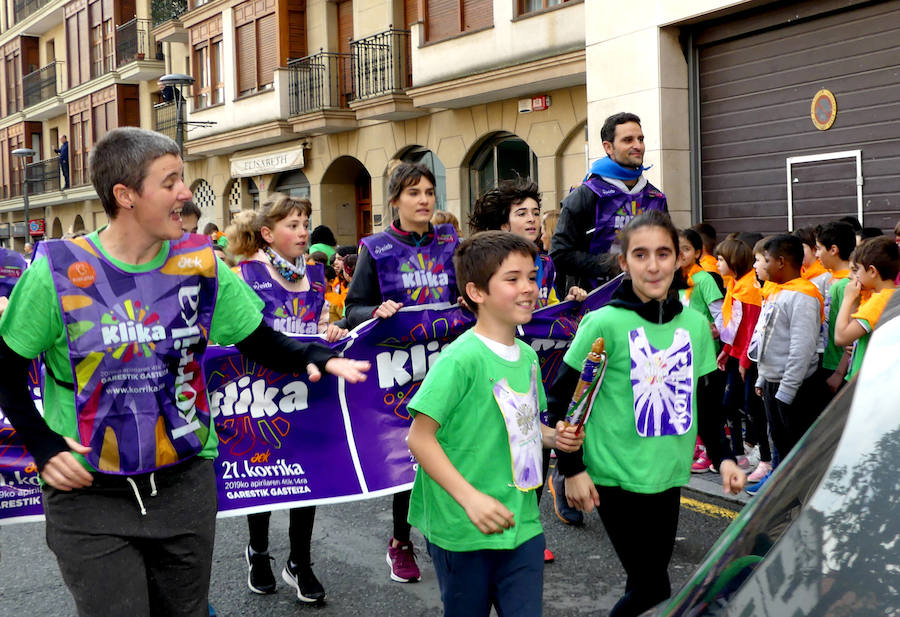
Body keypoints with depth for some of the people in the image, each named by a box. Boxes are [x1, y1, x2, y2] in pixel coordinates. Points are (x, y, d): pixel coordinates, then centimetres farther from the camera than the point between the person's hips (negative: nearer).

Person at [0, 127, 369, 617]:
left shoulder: (200, 262, -2)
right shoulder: (58, 271, -11)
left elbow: (262, 343, 1)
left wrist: (317, 357, -19)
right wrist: (42, 446, -11)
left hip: (185, 484, 3)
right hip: (88, 493, -3)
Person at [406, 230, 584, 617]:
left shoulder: (528, 356, 7)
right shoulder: (461, 359, -18)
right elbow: (420, 437, -20)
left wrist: (553, 437, 1)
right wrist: (470, 498, -26)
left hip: (522, 523, 6)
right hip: (463, 529, -6)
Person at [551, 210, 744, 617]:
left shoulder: (695, 324, 5)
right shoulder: (604, 323, -11)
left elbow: (704, 400, 16)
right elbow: (561, 398, -7)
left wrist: (723, 457, 6)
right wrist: (572, 469, -11)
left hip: (669, 476, 5)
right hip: (617, 477, -5)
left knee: (650, 582, 13)